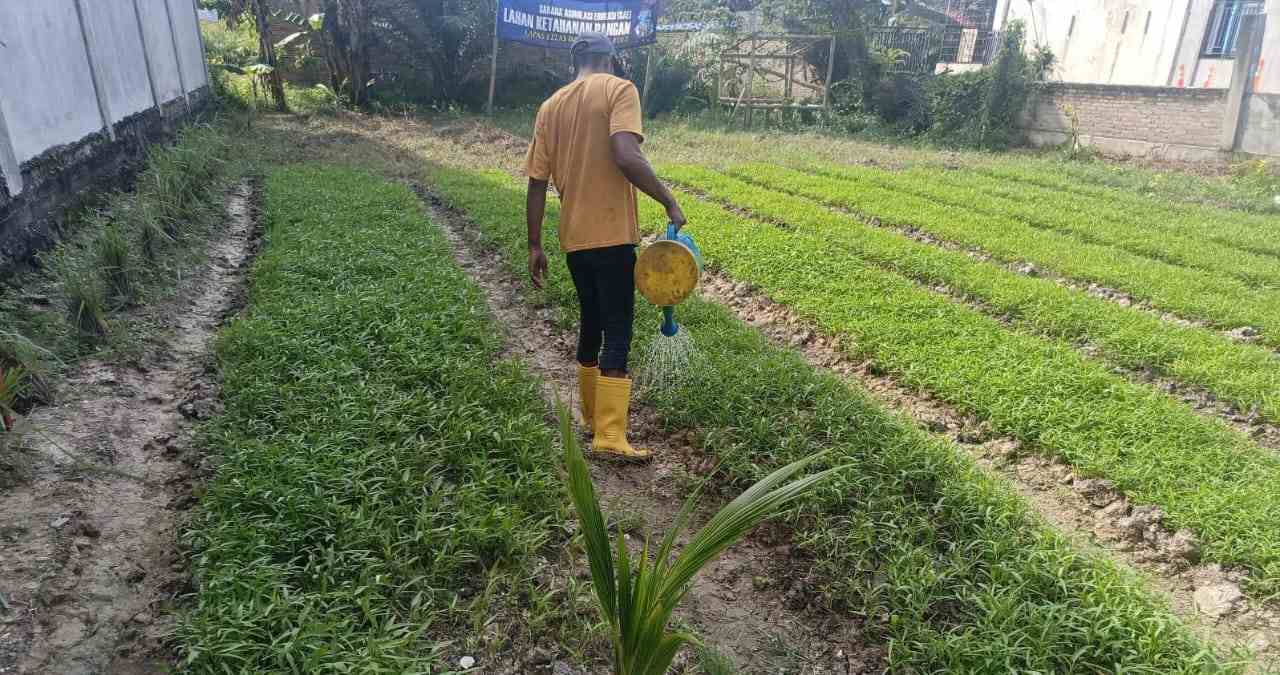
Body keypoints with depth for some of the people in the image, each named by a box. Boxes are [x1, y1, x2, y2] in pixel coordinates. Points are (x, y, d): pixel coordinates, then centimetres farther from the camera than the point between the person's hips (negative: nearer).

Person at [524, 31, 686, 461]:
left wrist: (534, 245, 13)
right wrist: (669, 202, -12)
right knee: (617, 332, -2)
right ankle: (610, 436, -5)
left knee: (591, 324, 18)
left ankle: (594, 415, 30)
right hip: (611, 234, -6)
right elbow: (626, 156, -21)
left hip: (574, 236, 6)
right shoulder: (618, 89, -4)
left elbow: (536, 183, 9)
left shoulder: (551, 106, 12)